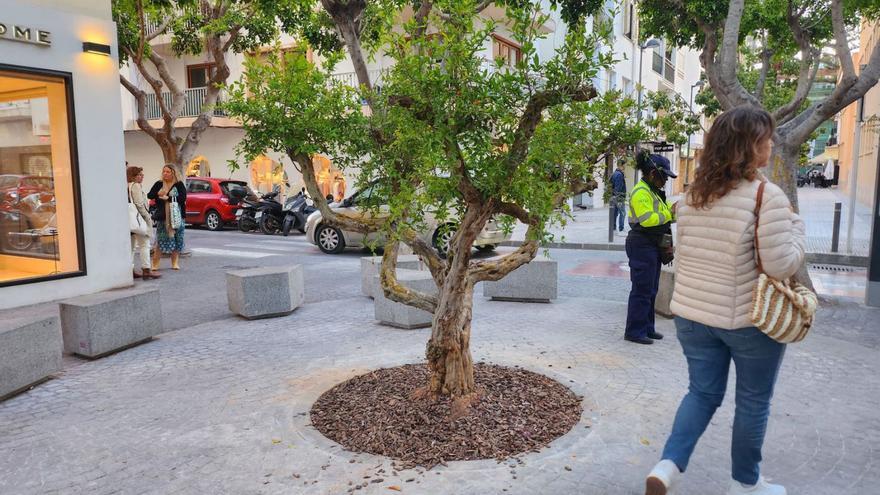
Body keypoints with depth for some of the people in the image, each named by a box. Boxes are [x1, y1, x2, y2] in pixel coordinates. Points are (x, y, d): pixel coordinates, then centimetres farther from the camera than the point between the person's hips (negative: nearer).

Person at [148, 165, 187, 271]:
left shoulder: (179, 184, 1)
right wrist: (158, 194, -13)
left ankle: (175, 263, 15)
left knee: (176, 240, 3)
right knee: (160, 240, -1)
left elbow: (183, 198, -11)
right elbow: (149, 195, 6)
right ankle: (155, 264, 5)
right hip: (162, 217, 1)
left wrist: (168, 198, -14)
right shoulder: (159, 184, 10)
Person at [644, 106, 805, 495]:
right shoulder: (767, 196, -17)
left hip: (692, 314, 5)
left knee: (702, 393, 17)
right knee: (753, 402, 14)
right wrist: (796, 226, -2)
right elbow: (781, 265, -17)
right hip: (749, 319, -5)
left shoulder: (693, 195, 3)